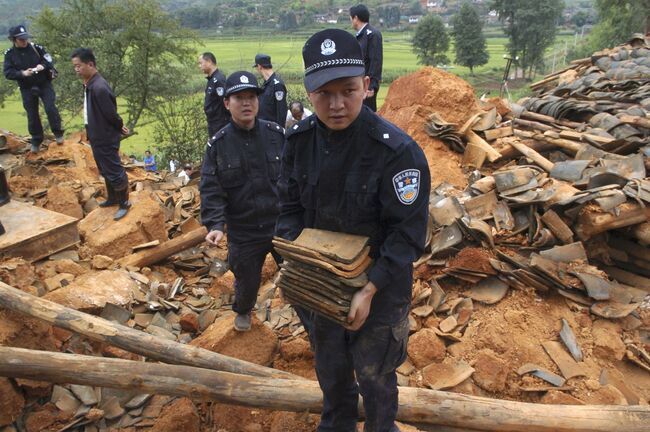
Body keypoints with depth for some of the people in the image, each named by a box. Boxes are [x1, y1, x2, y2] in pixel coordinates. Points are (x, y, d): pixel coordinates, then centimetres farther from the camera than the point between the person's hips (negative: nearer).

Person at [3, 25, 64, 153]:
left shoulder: (36, 48, -5)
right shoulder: (10, 54, -5)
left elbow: (49, 61, -5)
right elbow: (8, 73, -9)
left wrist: (43, 66, -27)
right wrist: (22, 73, -27)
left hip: (44, 84, -1)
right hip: (27, 89, 1)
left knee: (50, 108, -14)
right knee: (32, 115, 6)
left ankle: (58, 133, 7)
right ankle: (36, 140, 21)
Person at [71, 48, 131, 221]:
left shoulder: (99, 88, -27)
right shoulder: (89, 84, 6)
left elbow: (111, 114, -21)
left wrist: (120, 127, -4)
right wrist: (120, 126, 5)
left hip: (106, 139, -10)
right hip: (98, 137, 10)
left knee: (115, 172, 3)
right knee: (105, 171, 23)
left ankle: (124, 203, 19)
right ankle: (112, 198, 39)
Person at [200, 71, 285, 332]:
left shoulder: (277, 134, -6)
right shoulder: (218, 144, -5)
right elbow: (211, 190, -9)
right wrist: (215, 224, -21)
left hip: (283, 225, -1)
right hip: (243, 232, 1)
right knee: (247, 281, 22)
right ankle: (243, 311, 55)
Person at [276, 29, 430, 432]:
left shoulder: (397, 150, -26)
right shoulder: (299, 138, -10)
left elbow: (408, 233, -21)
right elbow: (291, 207, -1)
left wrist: (370, 290, -26)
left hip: (380, 286, -4)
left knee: (374, 375, 16)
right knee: (330, 367, 27)